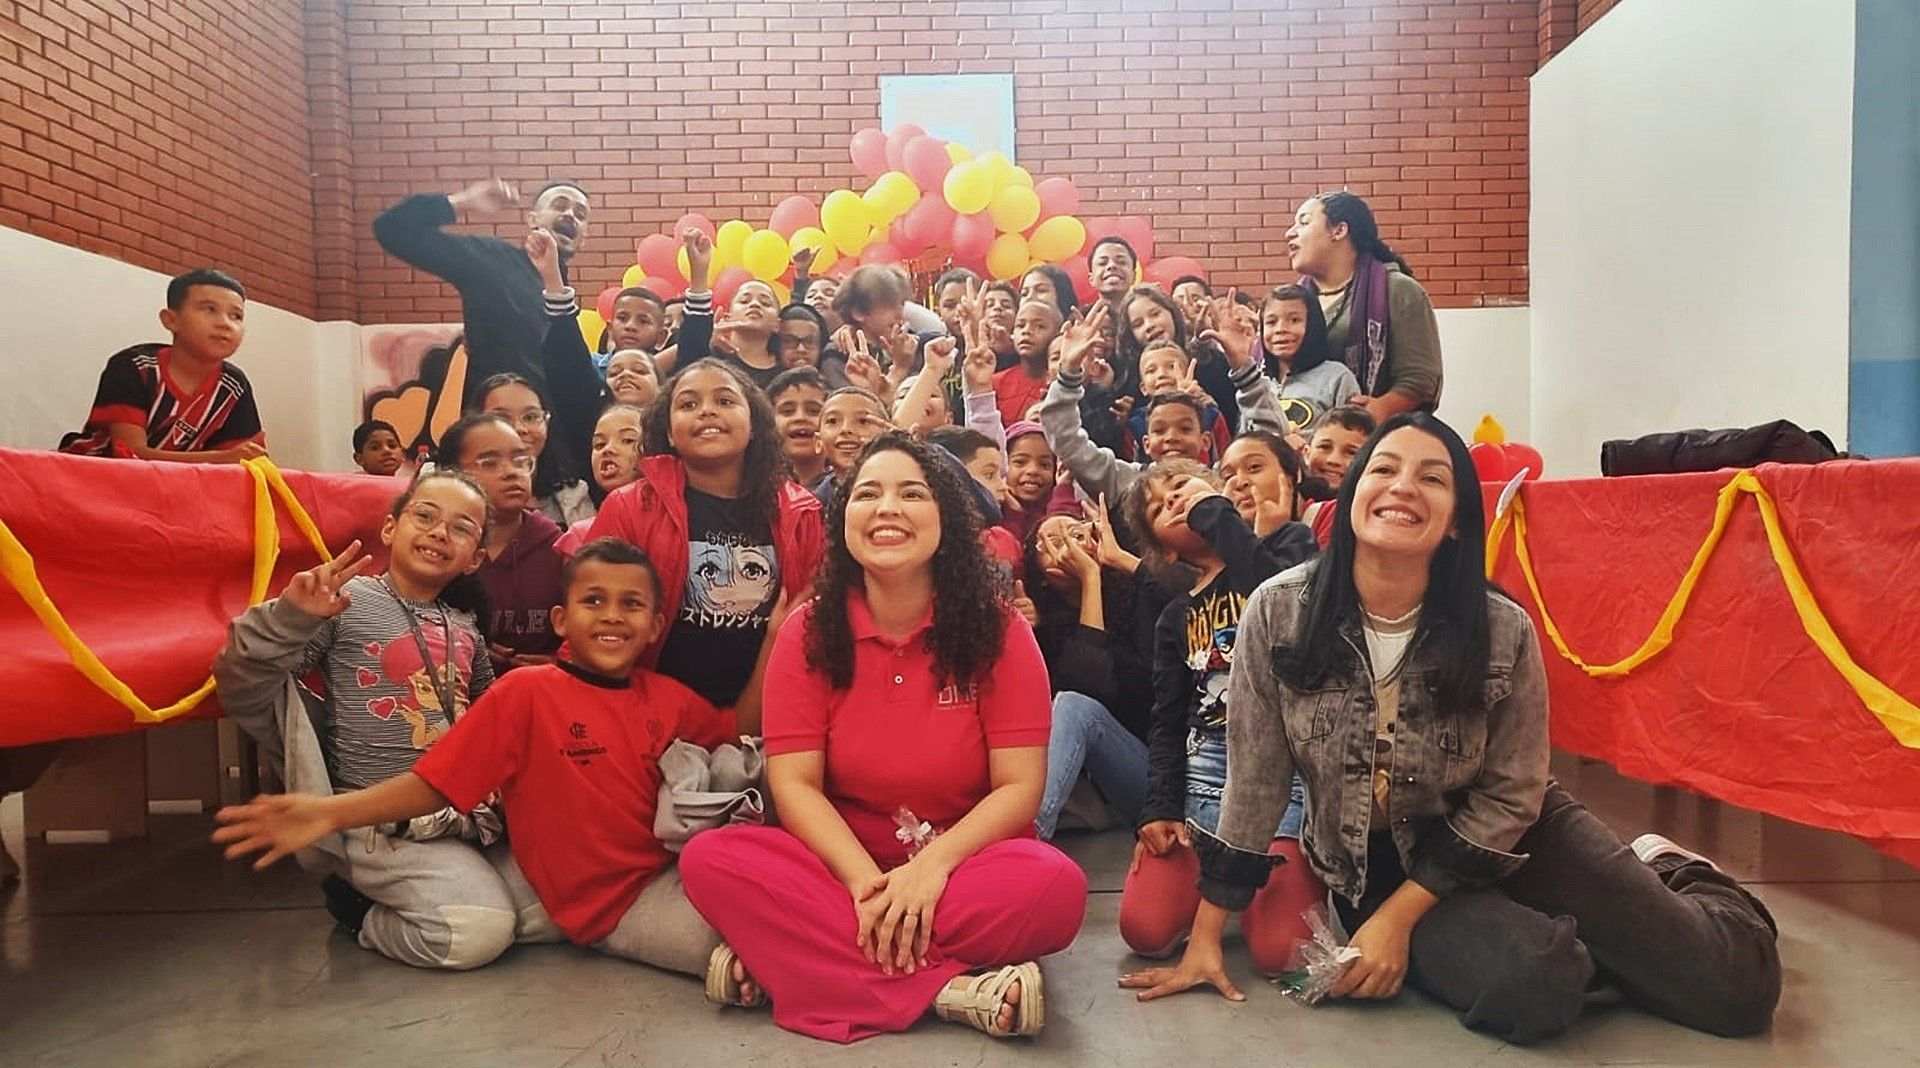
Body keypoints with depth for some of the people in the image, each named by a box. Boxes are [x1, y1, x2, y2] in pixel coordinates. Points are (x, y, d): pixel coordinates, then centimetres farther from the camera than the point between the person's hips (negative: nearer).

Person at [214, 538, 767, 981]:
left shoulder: (668, 697, 2)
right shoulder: (526, 692, -10)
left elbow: (742, 727, 15)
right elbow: (433, 783, -11)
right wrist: (330, 812, -26)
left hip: (660, 881, 0)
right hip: (574, 900, 1)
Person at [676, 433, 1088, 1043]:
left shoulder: (997, 630, -7)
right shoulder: (809, 632, -4)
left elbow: (1019, 787, -10)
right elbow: (795, 784, -9)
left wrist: (932, 866, -25)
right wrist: (866, 882, -24)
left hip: (966, 866, -1)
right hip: (843, 868, 1)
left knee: (1056, 887, -33)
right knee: (711, 861, -25)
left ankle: (783, 960, -25)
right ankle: (953, 990, -27)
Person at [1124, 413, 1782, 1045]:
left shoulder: (1503, 632, -17)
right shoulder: (1280, 612, -17)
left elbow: (1509, 798, -8)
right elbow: (1253, 781, -11)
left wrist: (1398, 916, -15)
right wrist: (1205, 940, -9)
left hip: (1497, 837, 1)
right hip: (1371, 864, 0)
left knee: (1736, 985, -9)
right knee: (1534, 989, -27)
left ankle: (1660, 871, 25)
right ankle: (1579, 948, 10)